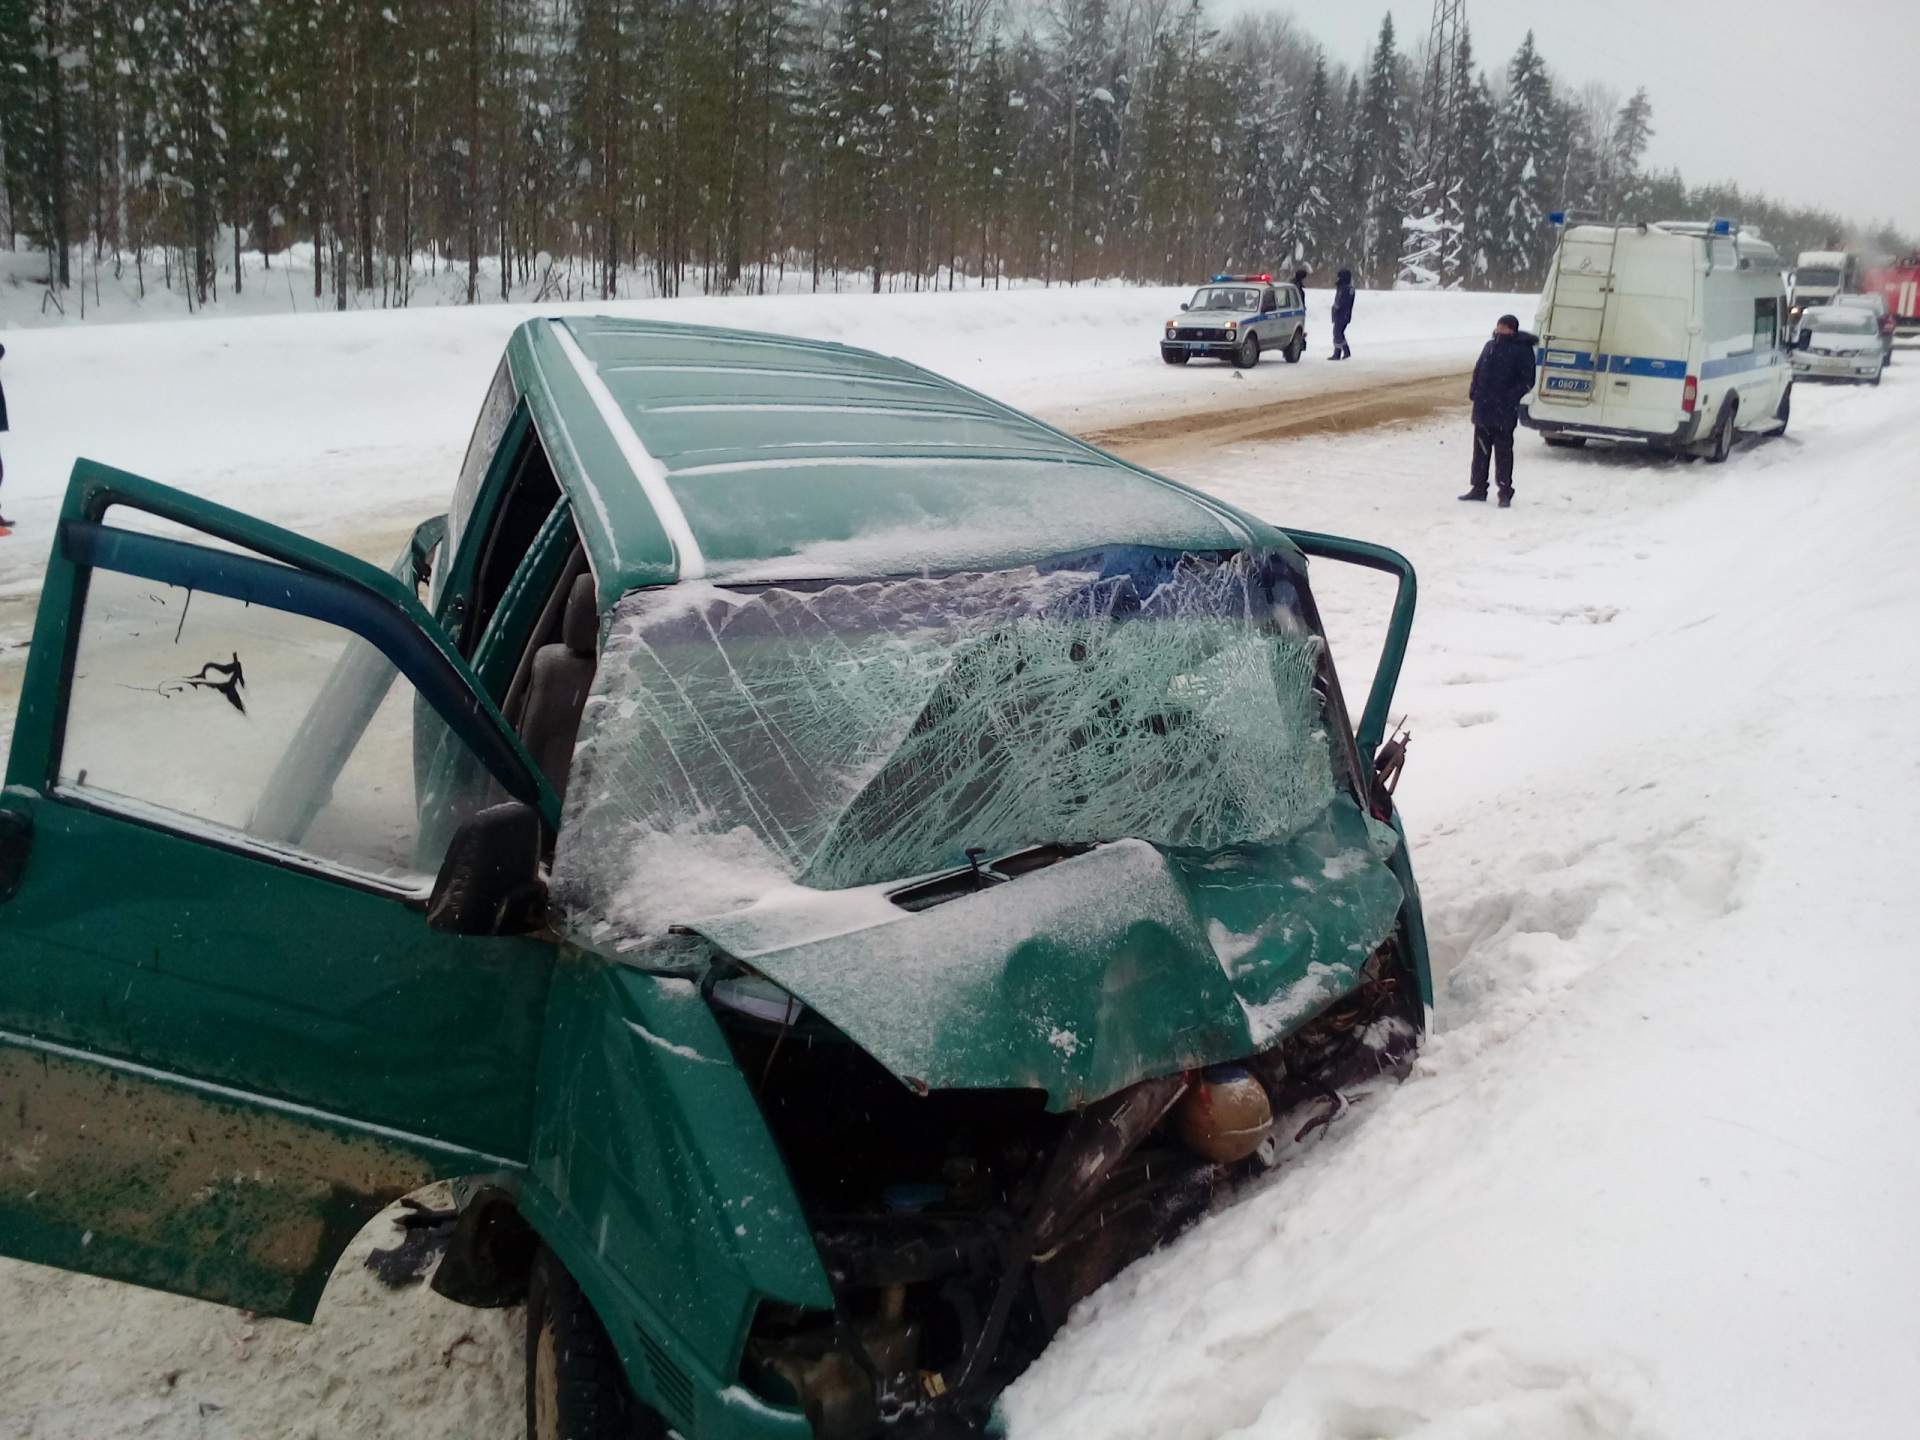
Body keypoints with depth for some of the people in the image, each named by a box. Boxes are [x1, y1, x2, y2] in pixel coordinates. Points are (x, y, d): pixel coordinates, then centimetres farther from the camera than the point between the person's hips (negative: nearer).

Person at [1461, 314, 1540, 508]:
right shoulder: (1490, 346, 12)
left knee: (1503, 452, -2)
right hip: (1483, 408, 6)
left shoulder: (1522, 351, -7)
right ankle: (1478, 488, 21)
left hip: (1505, 412, -6)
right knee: (1481, 450, 12)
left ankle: (1505, 493, 4)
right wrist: (1474, 390, 5)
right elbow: (1478, 370, 19)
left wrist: (1511, 397, -19)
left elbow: (1527, 381, -8)